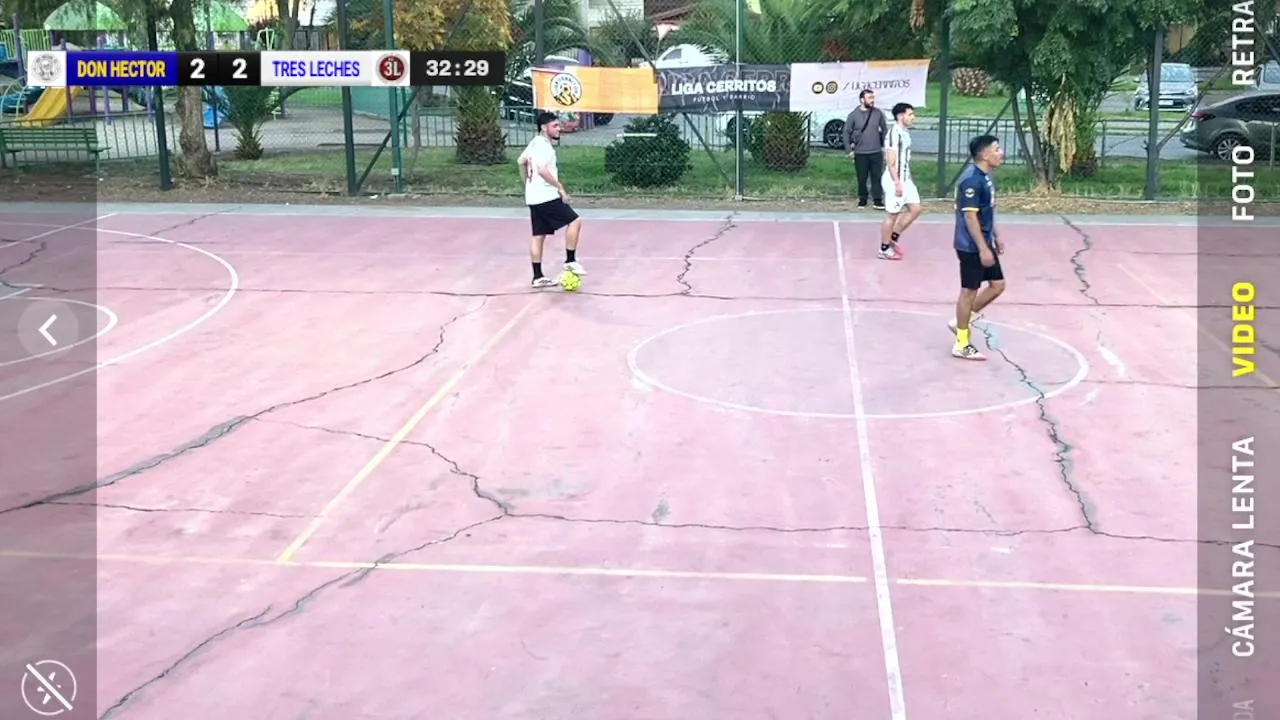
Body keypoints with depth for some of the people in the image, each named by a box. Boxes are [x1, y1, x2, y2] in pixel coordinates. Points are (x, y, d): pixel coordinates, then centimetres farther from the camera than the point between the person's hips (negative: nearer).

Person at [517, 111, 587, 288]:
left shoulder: (535, 143, 17)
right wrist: (561, 188, -21)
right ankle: (570, 261, -4)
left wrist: (528, 182, 34)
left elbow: (521, 161, 30)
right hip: (546, 197, -10)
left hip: (535, 197, 10)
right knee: (575, 221, -7)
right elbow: (542, 170, -26)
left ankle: (538, 277, 10)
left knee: (539, 235, 9)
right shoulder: (543, 144, -14)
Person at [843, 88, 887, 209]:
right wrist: (849, 149, -3)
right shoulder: (853, 115, -4)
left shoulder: (878, 113, 1)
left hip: (876, 152, 1)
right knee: (862, 178, 7)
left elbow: (884, 129, 10)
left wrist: (885, 145, 8)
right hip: (860, 153, -1)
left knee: (877, 177, 1)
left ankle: (877, 199, 7)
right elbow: (846, 132, 1)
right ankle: (862, 199, 22)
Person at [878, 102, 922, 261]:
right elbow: (891, 161, -21)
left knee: (915, 209, 10)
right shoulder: (894, 133, -18)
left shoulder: (905, 132, 12)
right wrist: (897, 183, -23)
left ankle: (892, 238, 20)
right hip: (895, 181, -9)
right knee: (893, 214, -1)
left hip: (906, 179, 10)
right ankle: (884, 249, 11)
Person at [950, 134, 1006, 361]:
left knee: (997, 284, 13)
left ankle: (962, 321, 25)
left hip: (984, 243, 10)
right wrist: (983, 249, -24)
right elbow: (970, 216, -23)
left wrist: (995, 237, 23)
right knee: (969, 291, 0)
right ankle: (962, 345, 11)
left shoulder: (986, 176, 9)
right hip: (971, 247, -10)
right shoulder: (972, 180, -21)